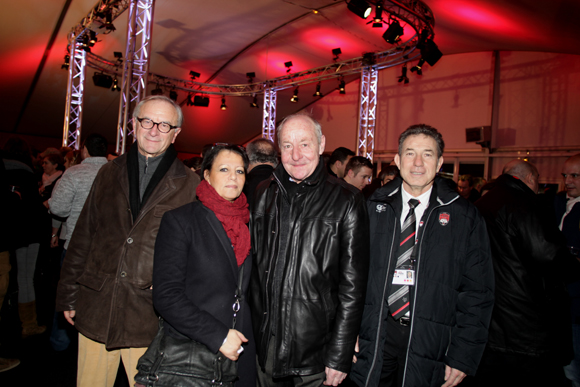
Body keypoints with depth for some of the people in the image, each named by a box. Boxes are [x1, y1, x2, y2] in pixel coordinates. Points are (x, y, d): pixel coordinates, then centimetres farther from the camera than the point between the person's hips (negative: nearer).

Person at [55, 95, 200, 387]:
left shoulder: (190, 185, -3)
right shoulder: (109, 173, 8)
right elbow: (83, 236, 11)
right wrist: (68, 295, 11)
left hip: (150, 317, -3)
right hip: (96, 310, 3)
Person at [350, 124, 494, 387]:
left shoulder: (465, 217, -2)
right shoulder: (372, 207, 1)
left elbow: (476, 291, -1)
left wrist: (463, 358, -5)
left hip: (430, 342, -1)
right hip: (374, 335, 1)